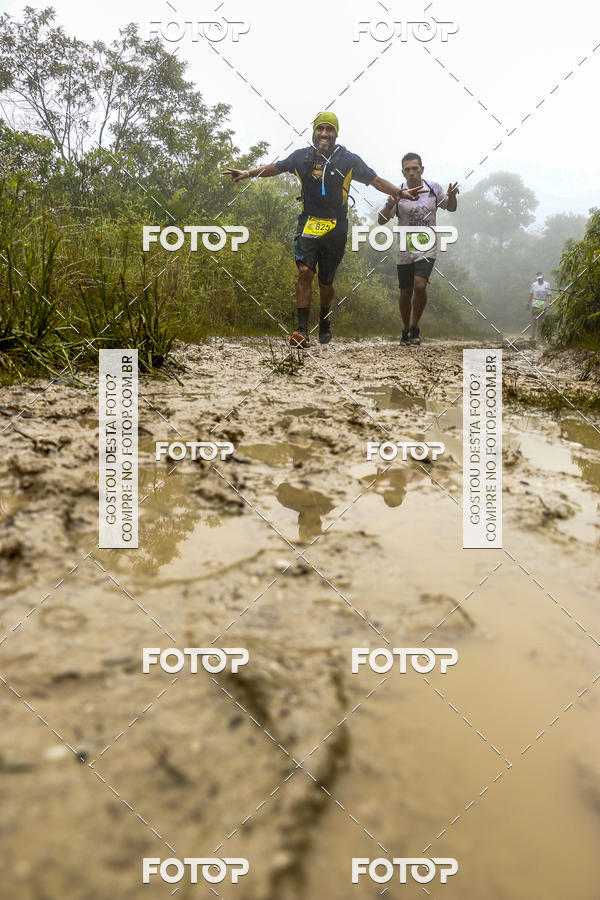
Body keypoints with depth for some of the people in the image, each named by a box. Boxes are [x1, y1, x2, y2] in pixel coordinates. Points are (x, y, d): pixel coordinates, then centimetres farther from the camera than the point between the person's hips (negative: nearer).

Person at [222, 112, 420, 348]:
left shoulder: (349, 160, 0)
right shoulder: (302, 156, 6)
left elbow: (376, 181, 4)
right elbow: (275, 168, 20)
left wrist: (400, 192, -7)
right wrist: (247, 173, 15)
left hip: (335, 228, -1)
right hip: (308, 223, 1)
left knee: (325, 282, 4)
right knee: (305, 272, -18)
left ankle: (324, 320, 33)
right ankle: (302, 328, -16)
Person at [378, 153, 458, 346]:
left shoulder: (433, 188, 1)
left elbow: (451, 208, 16)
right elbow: (382, 221, -7)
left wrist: (452, 196, -7)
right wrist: (390, 205, -26)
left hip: (427, 249, 0)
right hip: (405, 251, 0)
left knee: (419, 286, -20)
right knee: (405, 292, 6)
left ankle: (415, 326, 0)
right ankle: (405, 330, 27)